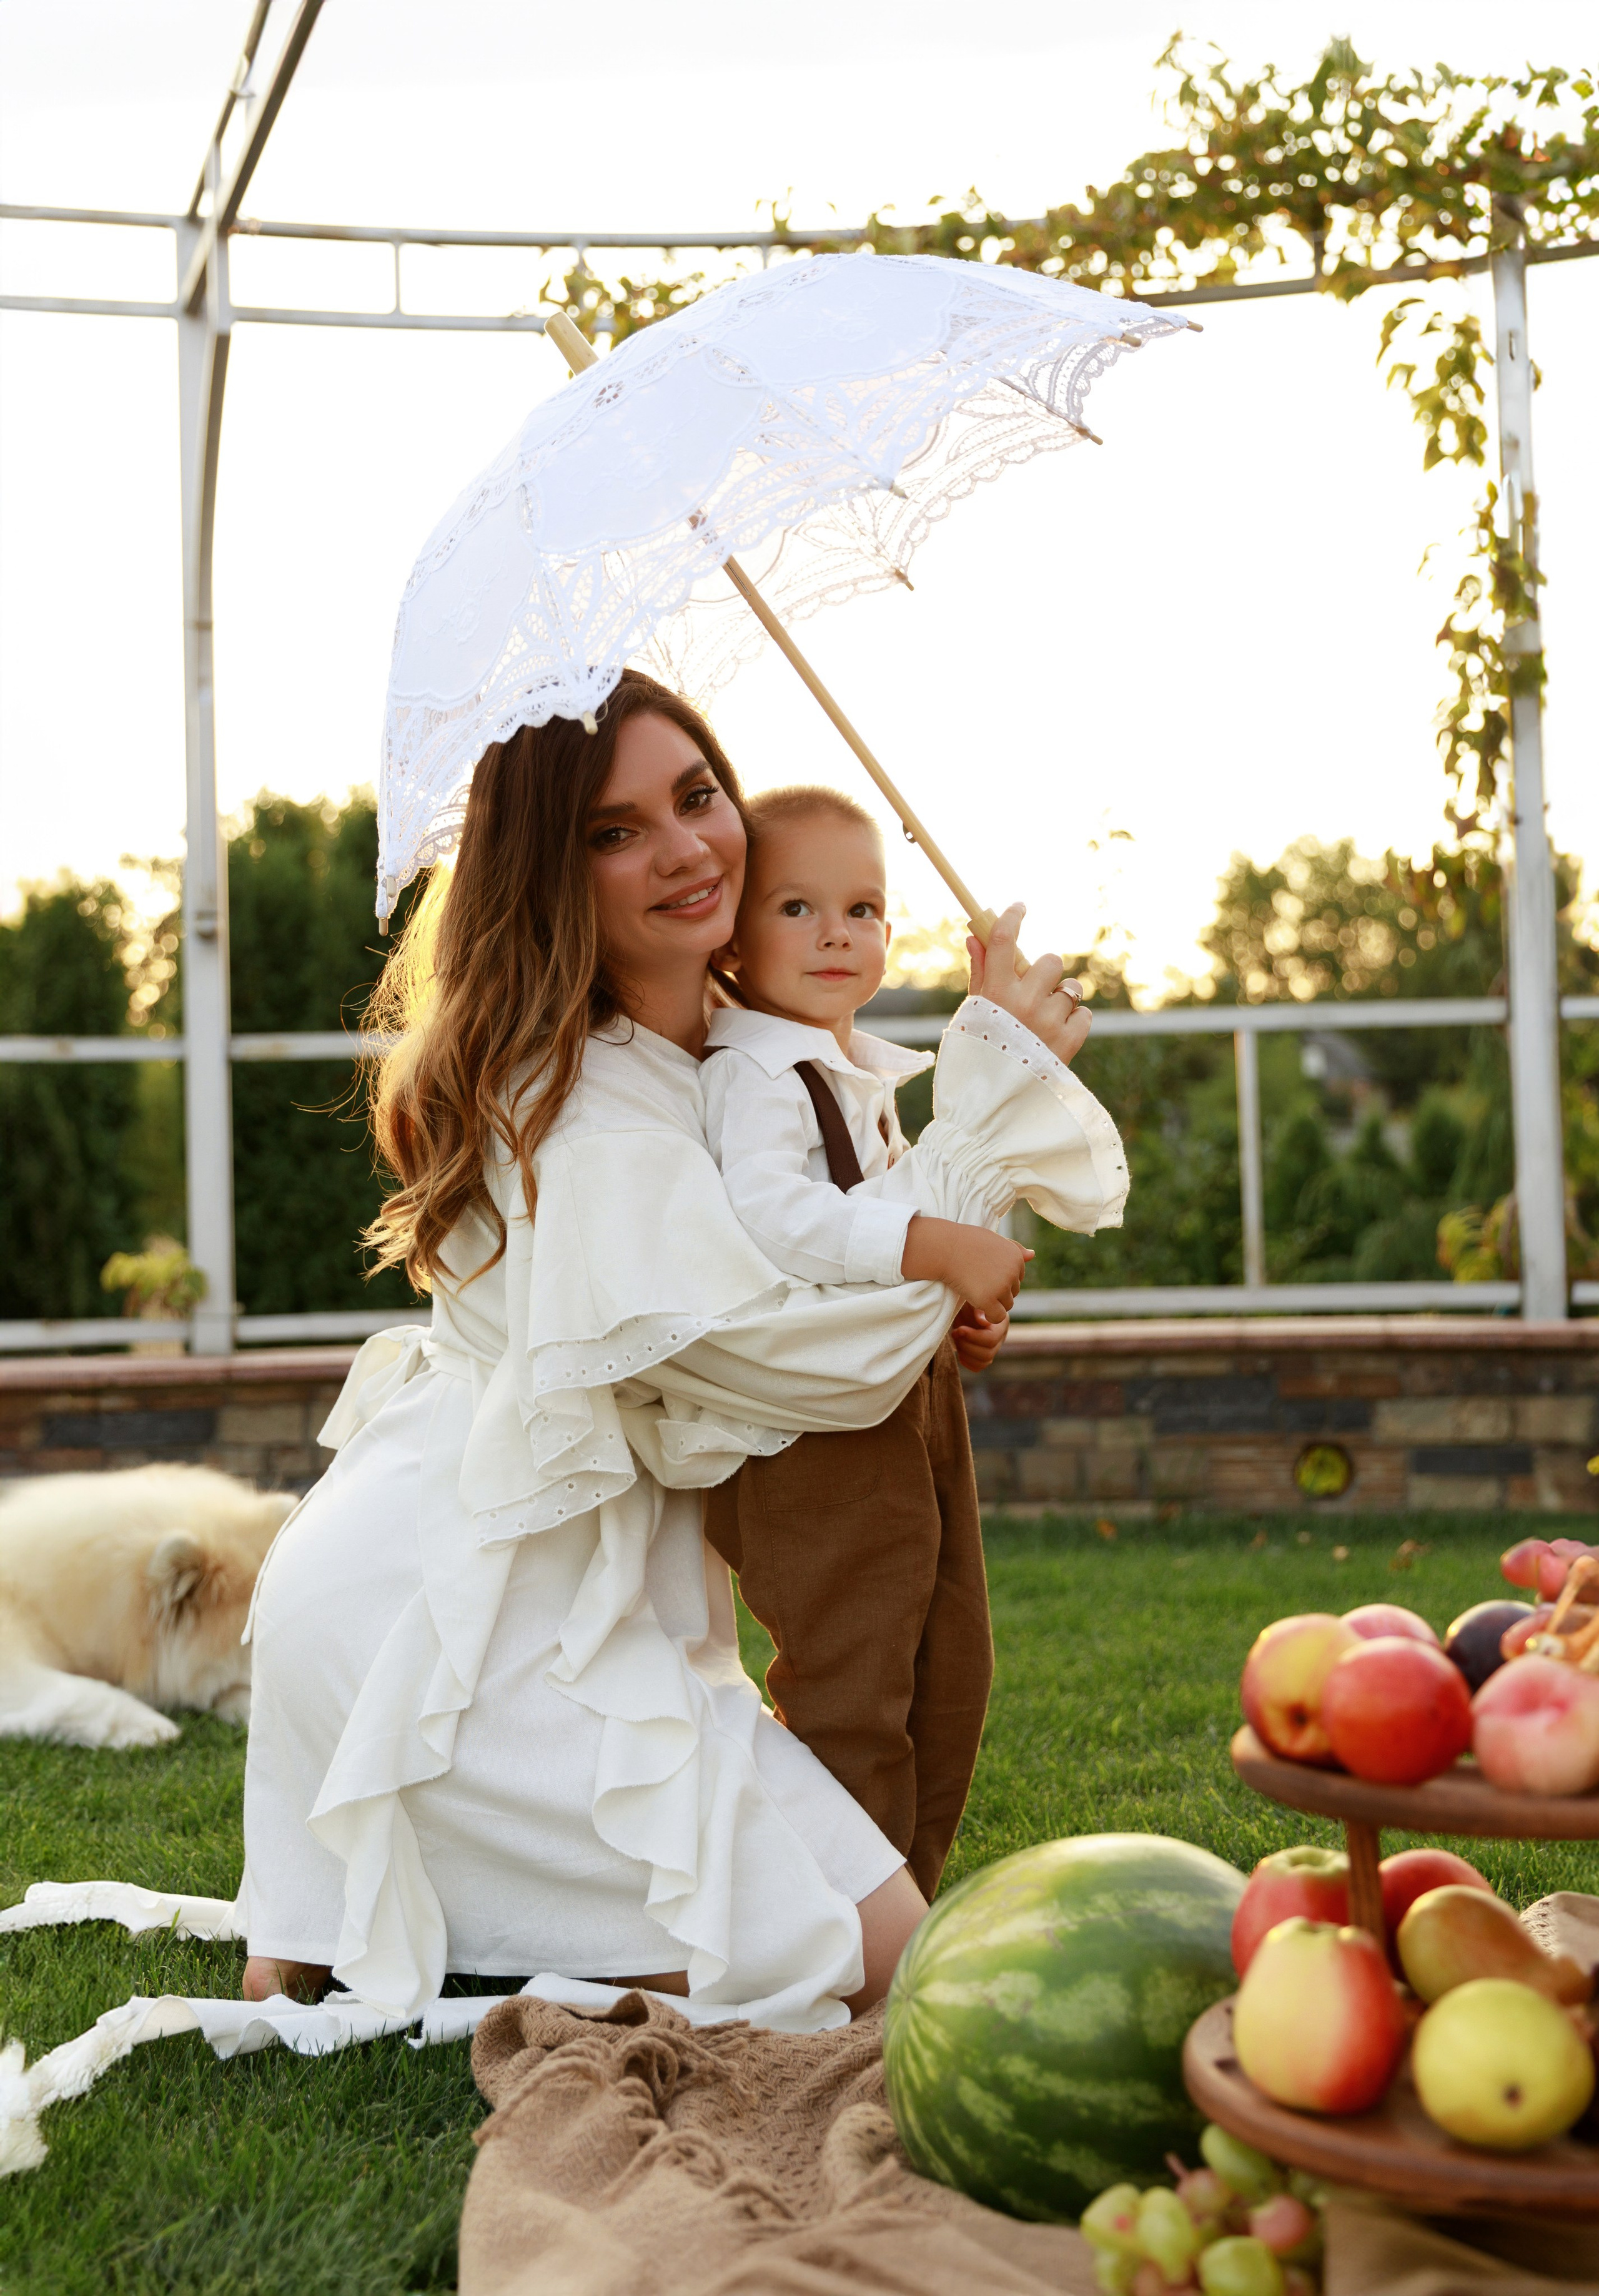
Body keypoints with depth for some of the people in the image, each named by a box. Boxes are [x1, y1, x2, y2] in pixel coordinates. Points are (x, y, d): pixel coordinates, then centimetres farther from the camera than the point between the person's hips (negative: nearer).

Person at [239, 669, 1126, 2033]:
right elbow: (844, 1361, -19)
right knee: (878, 1948, -11)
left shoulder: (707, 1051, 9)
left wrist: (938, 1292, -2)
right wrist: (1003, 1074, -15)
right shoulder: (583, 1120, -22)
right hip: (453, 1624, -10)